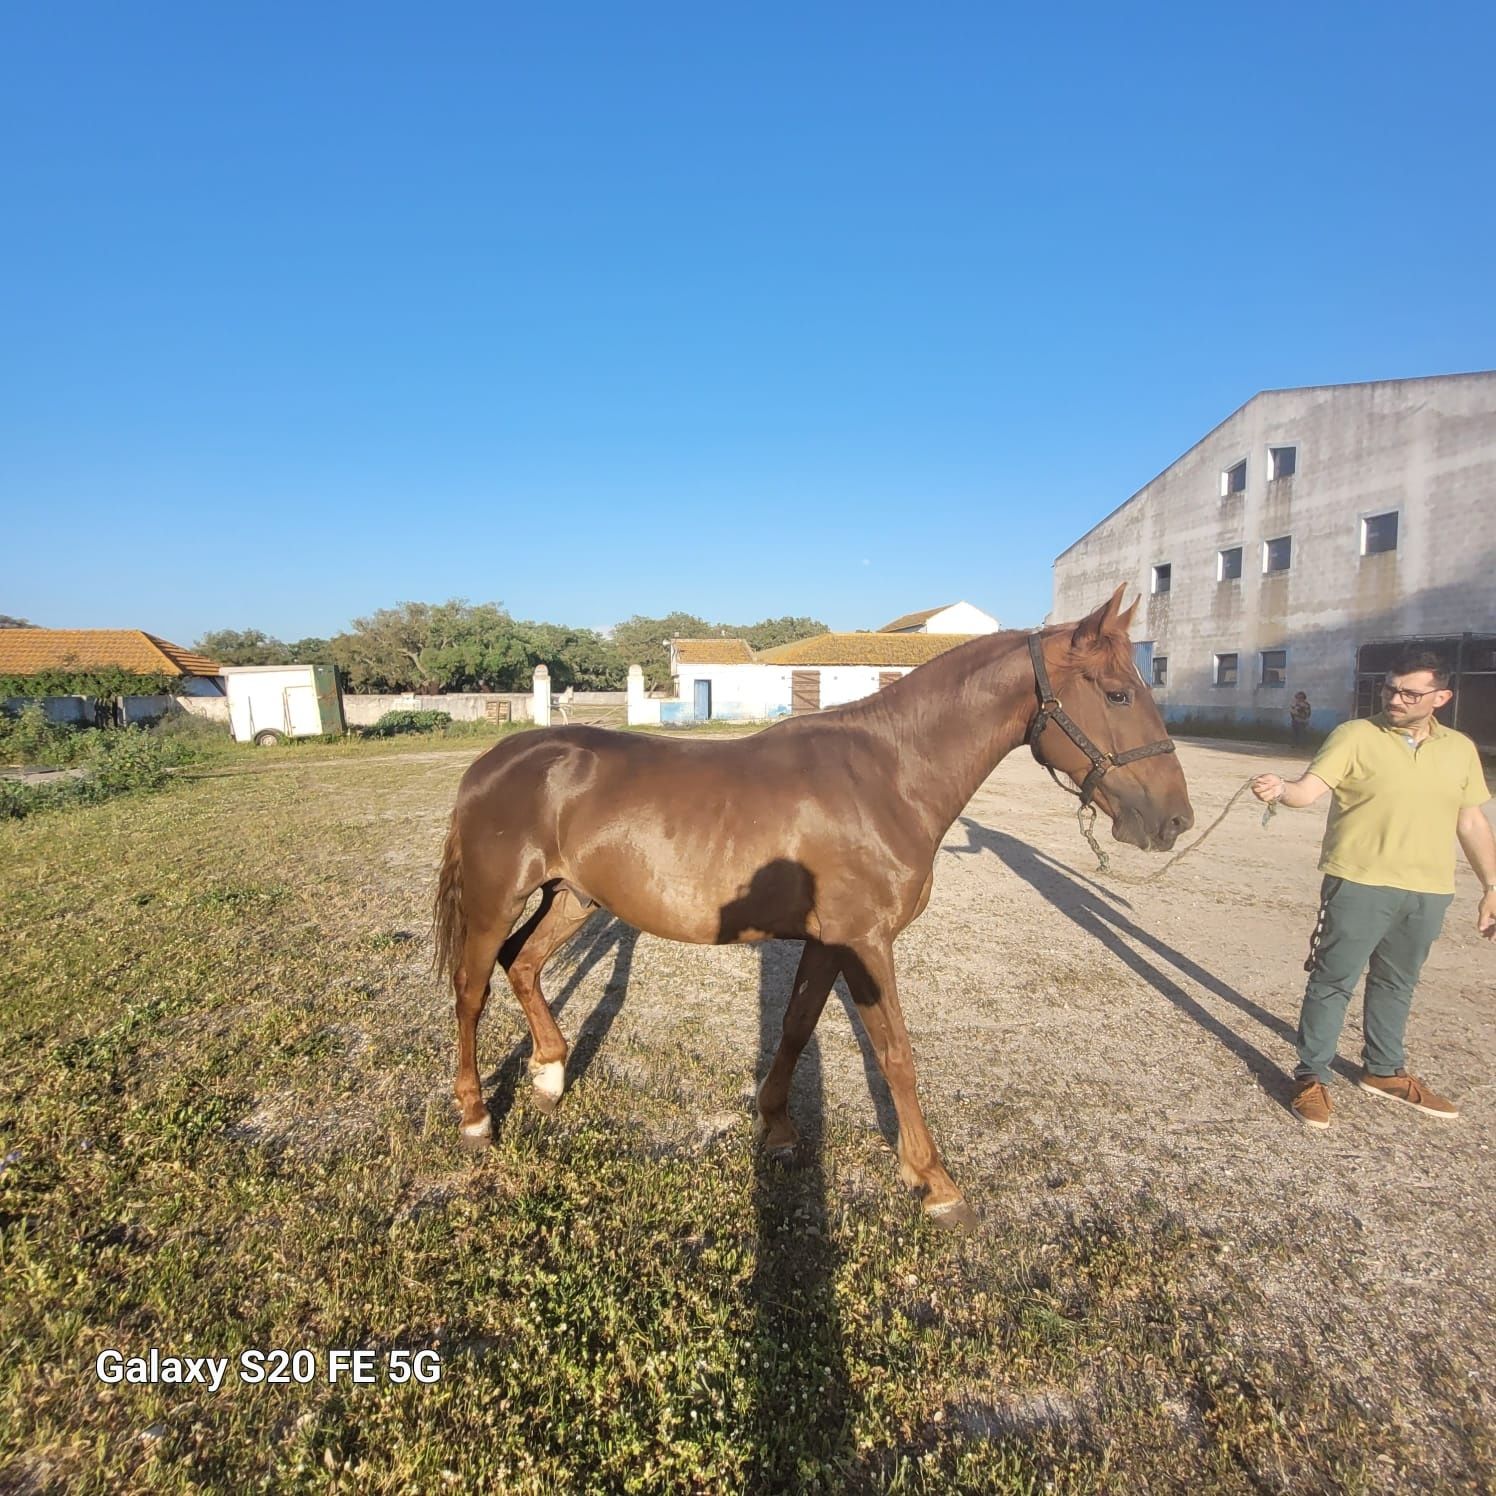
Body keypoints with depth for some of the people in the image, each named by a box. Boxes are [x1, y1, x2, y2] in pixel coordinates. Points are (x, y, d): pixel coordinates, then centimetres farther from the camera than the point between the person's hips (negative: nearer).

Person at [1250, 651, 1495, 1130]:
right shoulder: (1355, 736, -7)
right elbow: (1310, 786, -19)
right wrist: (1280, 790, -41)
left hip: (1428, 893, 5)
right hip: (1359, 884, -5)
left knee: (1396, 985, 20)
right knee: (1334, 982, 1)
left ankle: (1384, 1071, 38)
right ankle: (1311, 1077, 13)